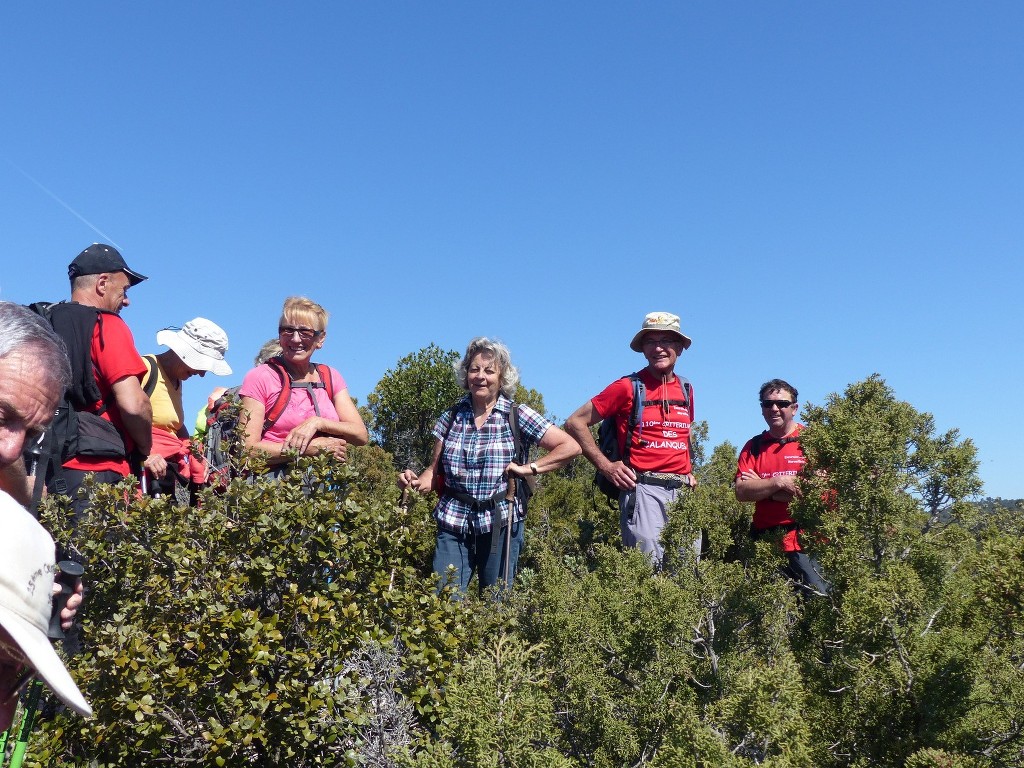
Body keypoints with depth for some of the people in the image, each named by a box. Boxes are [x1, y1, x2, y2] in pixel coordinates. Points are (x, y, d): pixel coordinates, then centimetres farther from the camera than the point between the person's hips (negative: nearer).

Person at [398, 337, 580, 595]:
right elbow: (436, 469, 9)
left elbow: (570, 447, -3)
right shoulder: (451, 417, 8)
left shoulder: (517, 415, -1)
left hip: (501, 524, -2)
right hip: (454, 524, 2)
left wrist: (530, 468, -10)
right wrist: (418, 481, -11)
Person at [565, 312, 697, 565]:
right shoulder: (628, 387, -2)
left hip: (683, 491, 6)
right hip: (644, 490, -6)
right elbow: (576, 423, -1)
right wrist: (605, 466, -6)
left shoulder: (685, 389, 16)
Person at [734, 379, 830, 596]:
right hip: (763, 539, 4)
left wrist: (761, 488, -6)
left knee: (820, 595, -13)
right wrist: (777, 483, -15)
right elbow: (741, 492, 0)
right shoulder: (753, 446, 12)